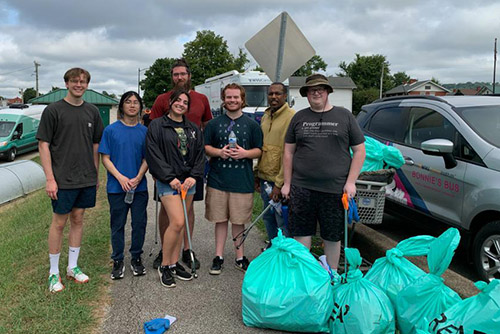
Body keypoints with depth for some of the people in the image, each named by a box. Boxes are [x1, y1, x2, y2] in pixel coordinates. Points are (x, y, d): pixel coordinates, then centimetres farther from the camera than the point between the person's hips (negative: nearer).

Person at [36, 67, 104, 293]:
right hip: (62, 179, -4)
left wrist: (96, 175, 11)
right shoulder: (53, 110, -5)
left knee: (78, 220, 12)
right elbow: (43, 145, -7)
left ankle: (72, 266, 26)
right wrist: (50, 179, -13)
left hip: (86, 179, 4)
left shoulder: (92, 111, 8)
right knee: (59, 223, 4)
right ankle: (53, 272, 17)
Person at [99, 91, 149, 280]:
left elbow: (147, 159, 5)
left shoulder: (144, 131, 5)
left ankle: (136, 258, 24)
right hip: (116, 187, -1)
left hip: (139, 187, 2)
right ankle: (118, 261, 20)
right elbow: (105, 158, -2)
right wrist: (121, 178, -14)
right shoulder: (111, 130, 0)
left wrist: (138, 177, -11)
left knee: (139, 223, 7)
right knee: (117, 225, 7)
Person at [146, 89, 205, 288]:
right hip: (167, 182, -5)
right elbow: (153, 155, -9)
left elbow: (200, 154, 10)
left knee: (179, 223, 9)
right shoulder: (157, 126, -1)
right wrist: (170, 178, -14)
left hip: (188, 181, 5)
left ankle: (174, 263, 20)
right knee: (177, 222, -14)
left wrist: (194, 176, -5)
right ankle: (164, 266, 2)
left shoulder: (194, 129, 14)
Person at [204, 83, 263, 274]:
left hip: (242, 181, 0)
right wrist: (219, 152, -13)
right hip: (218, 179, 1)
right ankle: (218, 256, 20)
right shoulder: (214, 124, 7)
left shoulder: (252, 125, 6)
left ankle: (240, 257, 23)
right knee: (220, 219, 8)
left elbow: (259, 150, 5)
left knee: (239, 221, 9)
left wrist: (245, 153, -14)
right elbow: (205, 147, 7)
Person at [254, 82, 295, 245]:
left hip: (280, 180, -8)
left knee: (283, 221, 2)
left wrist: (279, 183, -19)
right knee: (268, 217, 19)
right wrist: (257, 174, 17)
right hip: (264, 177, 8)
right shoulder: (265, 117, 13)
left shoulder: (292, 117, -13)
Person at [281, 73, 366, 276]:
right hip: (301, 188, 2)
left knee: (332, 237, 10)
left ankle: (332, 275, 27)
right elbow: (288, 152, 12)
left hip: (335, 189, -1)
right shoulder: (299, 118, 10)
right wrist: (287, 183, 7)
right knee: (301, 235, 7)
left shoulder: (344, 116, 5)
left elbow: (359, 150, 5)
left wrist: (351, 181, -3)